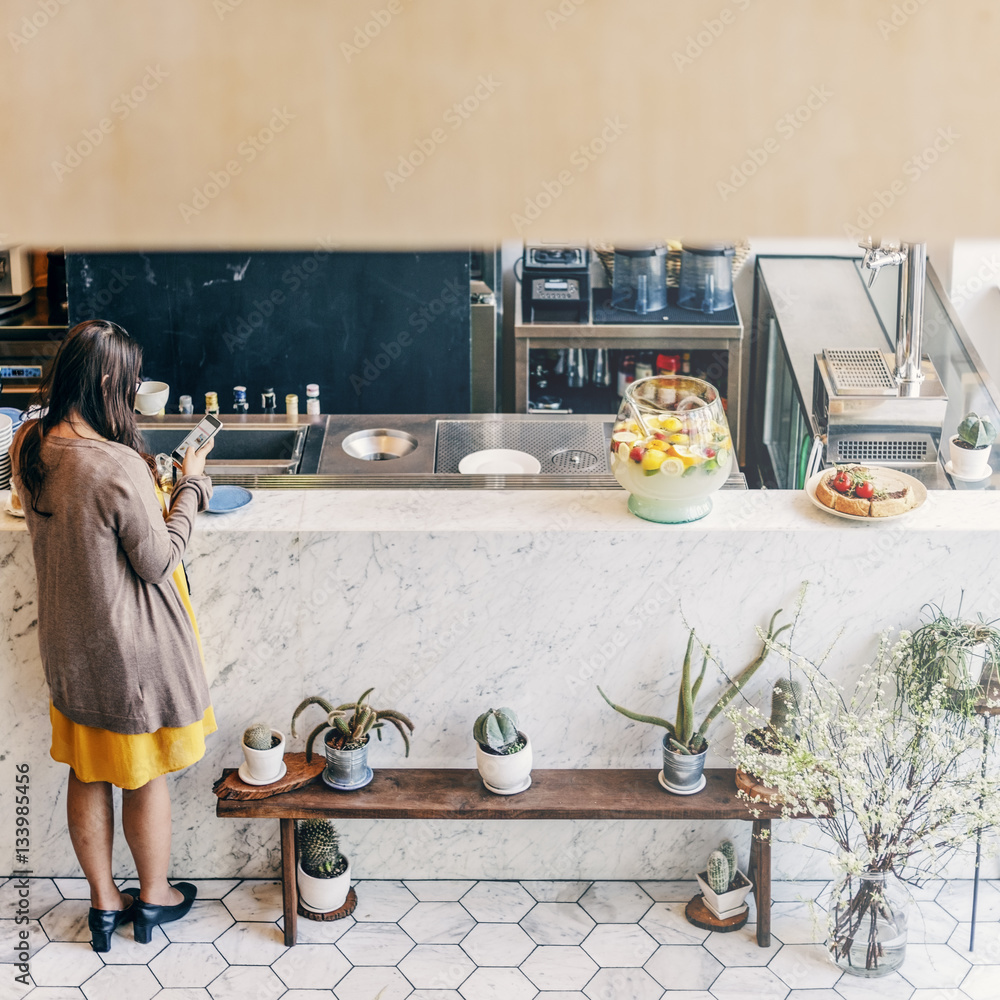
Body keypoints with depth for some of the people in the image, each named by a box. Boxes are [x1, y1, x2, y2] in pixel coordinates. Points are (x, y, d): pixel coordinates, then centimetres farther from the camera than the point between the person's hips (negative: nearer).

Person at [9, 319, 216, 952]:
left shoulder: (28, 445, -8)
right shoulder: (118, 468, -32)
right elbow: (160, 562, -20)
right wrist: (191, 485, -11)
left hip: (68, 643, 7)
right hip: (130, 648, -6)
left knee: (88, 774, 20)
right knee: (145, 775, 16)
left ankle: (104, 903, 36)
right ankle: (154, 896, 36)